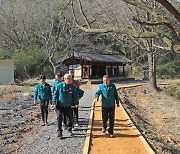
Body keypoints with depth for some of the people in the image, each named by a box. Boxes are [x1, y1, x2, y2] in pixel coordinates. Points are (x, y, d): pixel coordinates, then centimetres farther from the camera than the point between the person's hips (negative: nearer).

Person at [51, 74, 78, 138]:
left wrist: (76, 103, -7)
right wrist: (54, 103, -9)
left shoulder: (72, 87, -5)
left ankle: (69, 130, 32)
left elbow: (75, 95, 3)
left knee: (69, 118, 12)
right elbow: (55, 94, -3)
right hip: (60, 105, -2)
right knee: (59, 118, -8)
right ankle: (59, 132, 1)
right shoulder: (59, 85, -9)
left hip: (68, 106, 2)